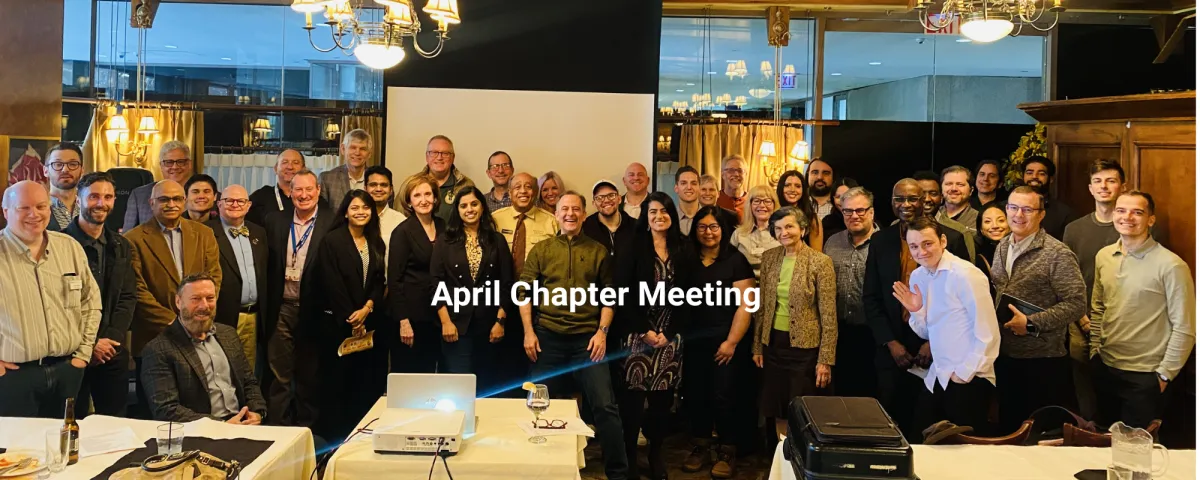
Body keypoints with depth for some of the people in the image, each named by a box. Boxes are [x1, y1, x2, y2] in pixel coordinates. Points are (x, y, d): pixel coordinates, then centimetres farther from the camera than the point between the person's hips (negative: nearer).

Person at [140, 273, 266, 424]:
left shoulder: (229, 334, 14)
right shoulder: (159, 349, -4)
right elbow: (166, 410, -11)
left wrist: (256, 413, -3)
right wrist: (222, 425, -19)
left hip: (241, 425, 5)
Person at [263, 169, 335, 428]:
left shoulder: (332, 223, -5)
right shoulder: (275, 221, 6)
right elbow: (267, 265, 6)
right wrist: (266, 307, 1)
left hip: (313, 310, -2)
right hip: (281, 310, 2)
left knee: (309, 377, 11)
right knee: (279, 376, 7)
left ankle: (306, 429, 24)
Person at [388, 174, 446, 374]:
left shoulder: (444, 227, 7)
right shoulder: (403, 231, -8)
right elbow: (394, 279, -10)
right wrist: (403, 321, -15)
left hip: (437, 313, 5)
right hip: (411, 314, -5)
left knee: (429, 371, 10)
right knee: (406, 371, 3)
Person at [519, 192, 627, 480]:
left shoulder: (598, 251, 6)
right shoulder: (540, 250, 7)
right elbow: (524, 292, 5)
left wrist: (602, 331, -5)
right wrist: (528, 331, -4)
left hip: (587, 338, -1)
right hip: (548, 337, 1)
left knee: (605, 405, -6)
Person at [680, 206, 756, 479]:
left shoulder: (735, 260, -4)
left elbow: (745, 305, -9)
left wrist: (732, 342, -14)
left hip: (727, 339, -4)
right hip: (694, 339, 4)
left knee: (724, 396, -3)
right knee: (694, 395, 6)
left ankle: (728, 453, 11)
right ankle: (700, 448, 21)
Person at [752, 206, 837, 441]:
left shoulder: (820, 262, -11)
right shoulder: (769, 257, 3)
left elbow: (829, 315, -11)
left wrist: (826, 359, -13)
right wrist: (757, 346, 9)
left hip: (805, 346, -4)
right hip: (774, 344, 5)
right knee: (778, 410, 12)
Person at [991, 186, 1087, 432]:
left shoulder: (1058, 254, -13)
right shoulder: (1002, 247, 9)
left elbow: (1076, 304, -17)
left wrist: (1031, 323, -21)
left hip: (1043, 362, -6)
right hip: (1004, 358, 6)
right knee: (1009, 428, 17)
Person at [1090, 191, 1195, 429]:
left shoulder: (1171, 265, -16)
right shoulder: (1103, 256, 2)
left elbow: (1185, 328, -13)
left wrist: (1164, 374, -10)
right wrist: (1095, 351, 9)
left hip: (1145, 376, -5)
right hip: (1105, 368, 5)